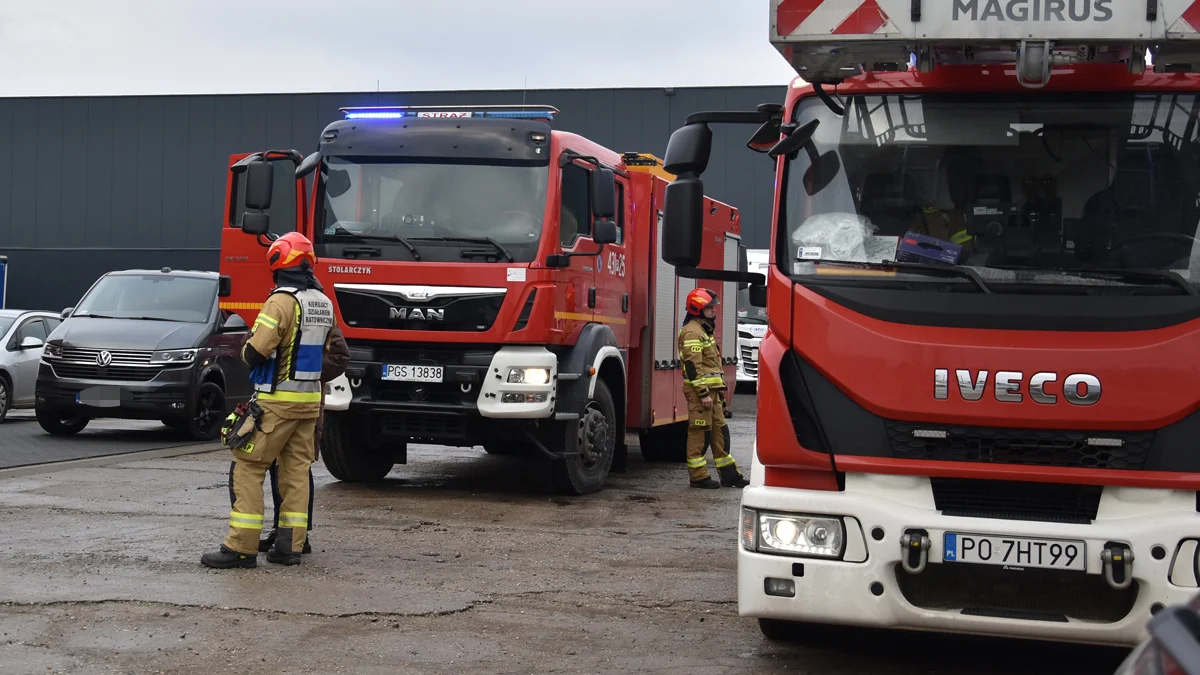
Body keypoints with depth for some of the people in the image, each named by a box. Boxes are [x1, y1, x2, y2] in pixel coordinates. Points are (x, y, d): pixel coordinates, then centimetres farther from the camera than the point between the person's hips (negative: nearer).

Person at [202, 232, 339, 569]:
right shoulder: (325, 304, 9)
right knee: (296, 471, 10)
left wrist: (247, 348, 1)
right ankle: (290, 546, 11)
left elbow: (256, 352, -19)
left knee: (248, 469, -2)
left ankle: (241, 547, -4)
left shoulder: (282, 301, -16)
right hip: (310, 399, 7)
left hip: (276, 401, -7)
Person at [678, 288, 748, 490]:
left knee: (720, 432, 11)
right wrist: (703, 393, -23)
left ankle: (729, 474, 16)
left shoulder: (704, 330, 20)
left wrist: (718, 391, 23)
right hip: (699, 391, -10)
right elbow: (693, 366, -20)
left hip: (711, 391, 10)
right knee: (699, 434, -5)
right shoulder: (692, 332, -14)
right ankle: (698, 476, 0)